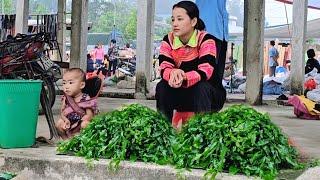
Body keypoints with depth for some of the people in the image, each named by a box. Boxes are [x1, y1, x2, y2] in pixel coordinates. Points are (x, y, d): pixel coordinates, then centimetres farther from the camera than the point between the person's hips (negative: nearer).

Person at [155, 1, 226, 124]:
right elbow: (164, 68, -17)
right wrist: (173, 74, -43)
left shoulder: (206, 40, -17)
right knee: (161, 86, -22)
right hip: (181, 96, 3)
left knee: (202, 87, -34)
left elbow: (205, 71, -30)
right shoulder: (168, 40, -5)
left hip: (208, 95, -3)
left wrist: (183, 79, -48)